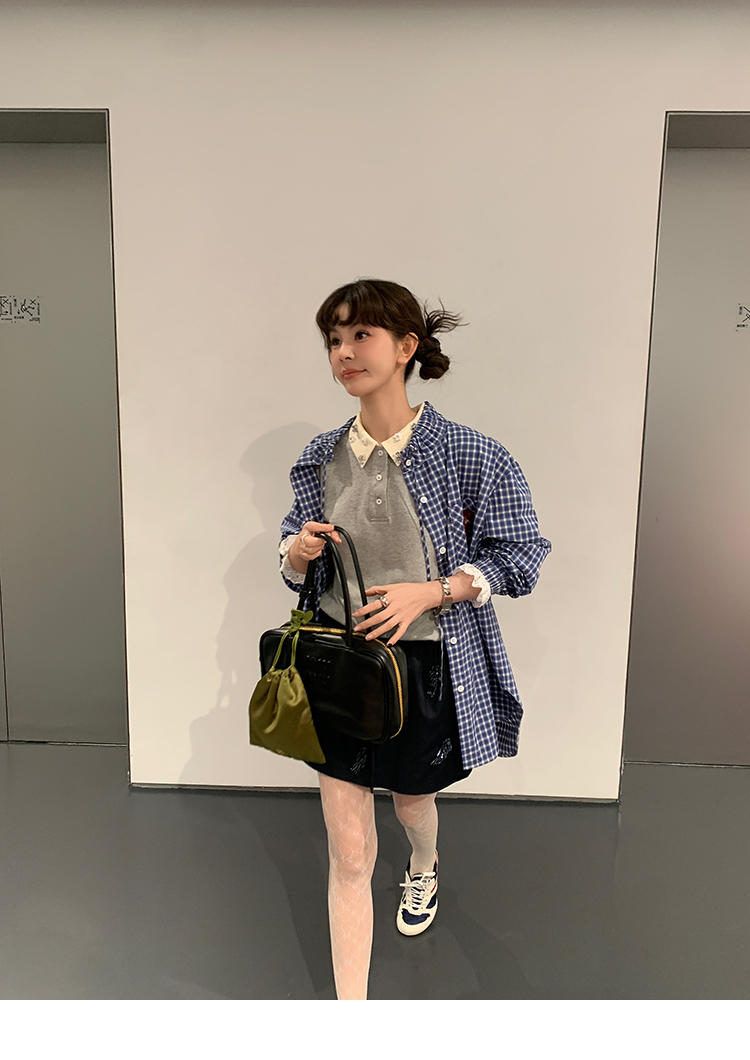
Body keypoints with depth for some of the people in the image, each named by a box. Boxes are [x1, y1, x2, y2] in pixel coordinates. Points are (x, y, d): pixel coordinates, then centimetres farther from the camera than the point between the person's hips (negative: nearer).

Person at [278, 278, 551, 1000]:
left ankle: (424, 871, 66)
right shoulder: (322, 459, 0)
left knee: (412, 801, 27)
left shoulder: (467, 455, -12)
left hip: (427, 665, -1)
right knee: (348, 851, 5)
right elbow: (297, 567, 12)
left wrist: (428, 591, -20)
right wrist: (297, 553, -12)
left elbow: (519, 558, -7)